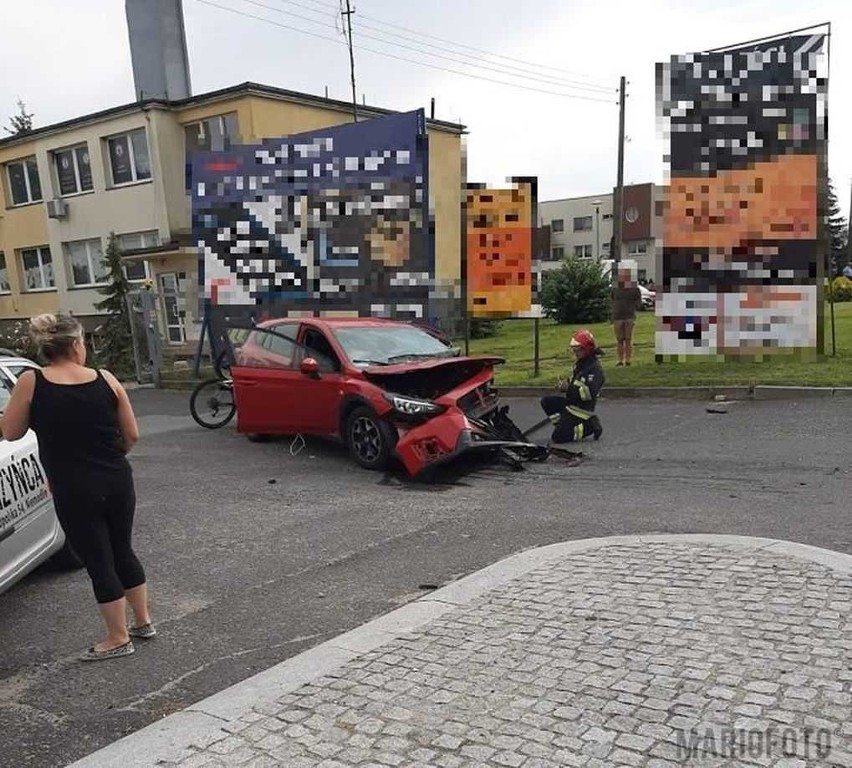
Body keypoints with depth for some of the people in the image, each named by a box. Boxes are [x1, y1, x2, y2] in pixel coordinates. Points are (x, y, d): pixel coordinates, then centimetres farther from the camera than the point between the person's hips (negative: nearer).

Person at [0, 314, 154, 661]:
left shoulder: (30, 383, -9)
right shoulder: (106, 379, -2)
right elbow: (131, 435, 2)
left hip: (75, 492, -3)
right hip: (118, 482, 3)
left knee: (98, 562, 9)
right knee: (121, 551, 21)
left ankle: (118, 638, 22)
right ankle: (143, 621, 33)